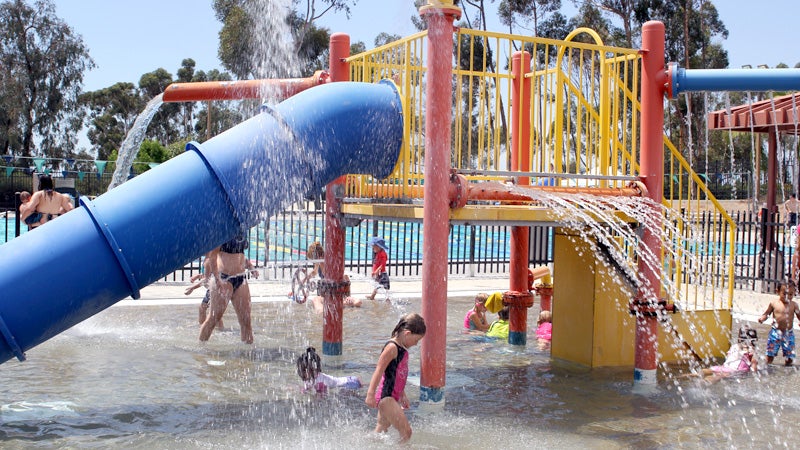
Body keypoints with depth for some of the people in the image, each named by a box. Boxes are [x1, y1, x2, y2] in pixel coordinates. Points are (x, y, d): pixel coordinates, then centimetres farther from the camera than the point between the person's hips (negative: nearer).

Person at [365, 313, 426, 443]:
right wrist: (370, 394, -27)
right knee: (406, 431, -11)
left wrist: (403, 395, 28)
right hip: (386, 396, -10)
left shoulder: (402, 349, 12)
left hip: (393, 397, 10)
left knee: (381, 431, 19)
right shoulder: (392, 347, -16)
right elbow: (379, 370, -21)